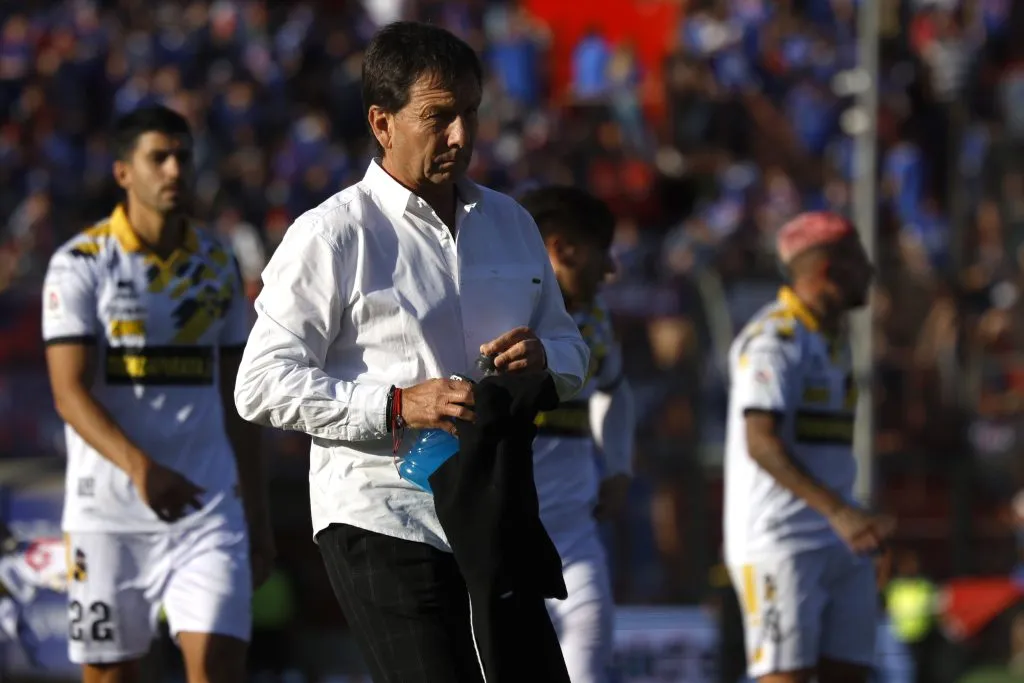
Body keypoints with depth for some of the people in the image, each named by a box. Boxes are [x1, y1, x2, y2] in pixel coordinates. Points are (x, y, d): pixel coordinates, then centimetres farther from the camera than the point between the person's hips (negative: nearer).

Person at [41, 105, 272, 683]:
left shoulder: (219, 265, 11)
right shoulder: (80, 264, -2)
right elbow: (71, 393, -12)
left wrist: (258, 516, 14)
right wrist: (140, 467, -28)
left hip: (208, 506, 2)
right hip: (109, 513, -2)